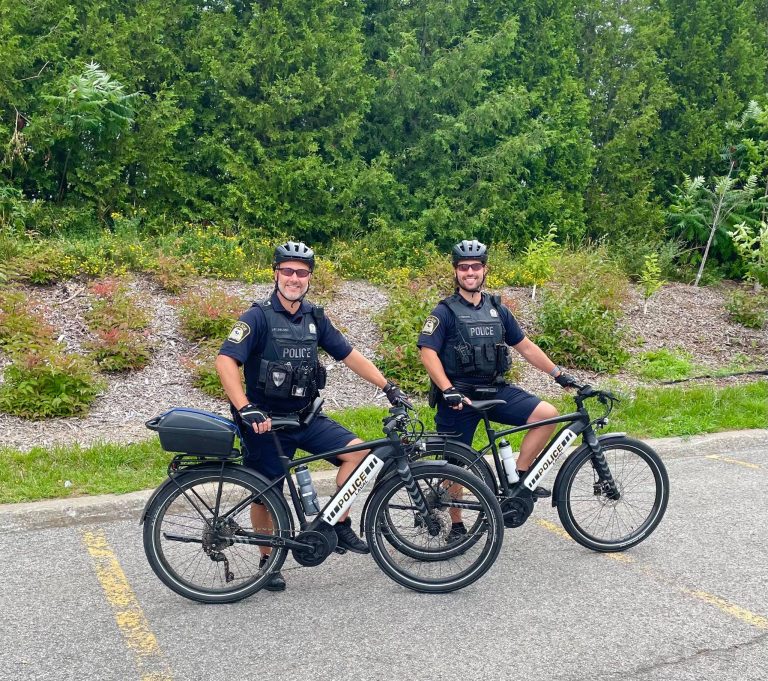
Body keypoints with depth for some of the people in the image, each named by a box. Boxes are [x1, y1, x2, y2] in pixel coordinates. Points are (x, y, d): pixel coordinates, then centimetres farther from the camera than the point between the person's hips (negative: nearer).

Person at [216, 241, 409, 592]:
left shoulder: (314, 317, 4)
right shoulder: (258, 316, -13)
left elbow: (349, 355, 9)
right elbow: (225, 361, -24)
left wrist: (388, 386, 2)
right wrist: (245, 409, -33)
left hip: (306, 417, 5)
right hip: (267, 421, -5)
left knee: (357, 451, -11)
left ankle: (339, 526, 5)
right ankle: (268, 561, 27)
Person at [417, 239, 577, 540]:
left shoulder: (497, 309, 9)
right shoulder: (445, 311, -5)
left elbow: (525, 346, 15)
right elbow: (428, 353, -14)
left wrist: (559, 374, 11)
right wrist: (449, 390, -25)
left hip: (495, 390, 4)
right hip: (459, 396, -4)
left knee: (547, 414, -15)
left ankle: (517, 479, -3)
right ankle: (456, 524, 23)